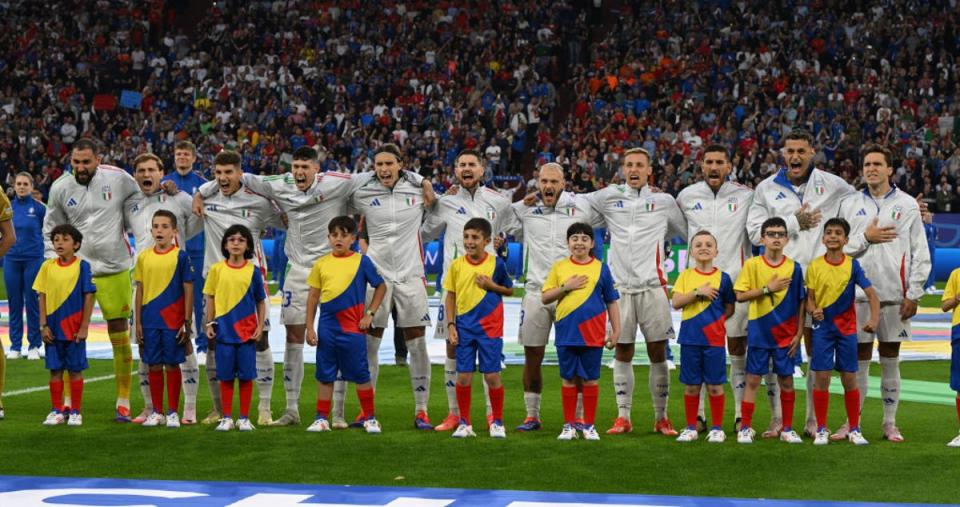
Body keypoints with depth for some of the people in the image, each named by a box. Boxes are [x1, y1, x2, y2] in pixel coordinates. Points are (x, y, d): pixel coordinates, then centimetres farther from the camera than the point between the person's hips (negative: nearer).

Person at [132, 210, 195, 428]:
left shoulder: (180, 257, -3)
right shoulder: (143, 257, 6)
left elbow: (188, 291, -2)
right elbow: (140, 291, 10)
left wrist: (187, 323, -6)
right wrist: (138, 323, 7)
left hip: (173, 321, -3)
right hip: (150, 321, 3)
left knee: (172, 365, 2)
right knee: (154, 366, 7)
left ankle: (173, 413, 10)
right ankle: (156, 412, 16)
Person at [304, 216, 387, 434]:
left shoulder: (361, 261, -1)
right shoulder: (321, 264, 4)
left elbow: (381, 287, 7)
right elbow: (313, 296, 8)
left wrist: (370, 314, -1)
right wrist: (309, 328, 4)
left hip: (353, 327, -2)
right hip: (327, 326, 2)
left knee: (360, 374, 2)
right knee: (325, 375, 7)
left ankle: (370, 418, 11)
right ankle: (322, 419, 14)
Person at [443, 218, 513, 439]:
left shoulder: (496, 263, -4)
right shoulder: (456, 265, 0)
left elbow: (510, 290, 7)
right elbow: (450, 297, 5)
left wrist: (491, 285, -11)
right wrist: (450, 325, -2)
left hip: (490, 327, -2)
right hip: (464, 327, 2)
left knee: (492, 375, 0)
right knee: (463, 376, 2)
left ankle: (497, 422, 14)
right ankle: (464, 423, 12)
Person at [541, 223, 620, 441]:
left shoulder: (601, 268, 3)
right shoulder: (559, 267, 6)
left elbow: (612, 302, 7)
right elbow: (545, 298, 6)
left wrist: (616, 331, 3)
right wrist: (565, 287, -9)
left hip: (592, 335, -1)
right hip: (566, 333, 1)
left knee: (590, 380, 3)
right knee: (569, 379, 6)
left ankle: (589, 425, 12)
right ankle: (569, 425, 14)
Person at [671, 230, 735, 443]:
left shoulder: (722, 278, 1)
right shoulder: (686, 276, 5)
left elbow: (729, 308, 8)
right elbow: (676, 302, -6)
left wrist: (715, 321, -5)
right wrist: (698, 292, -14)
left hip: (714, 339, -1)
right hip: (690, 338, 1)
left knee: (715, 385, 2)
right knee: (691, 385, 7)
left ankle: (717, 428, 12)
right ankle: (691, 427, 16)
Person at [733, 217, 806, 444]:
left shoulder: (794, 267, 0)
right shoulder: (752, 265, -3)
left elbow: (800, 302, 4)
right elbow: (740, 295, -8)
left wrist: (799, 333, 0)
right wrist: (768, 289, -16)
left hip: (785, 334, 1)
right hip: (759, 332, -1)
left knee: (786, 380, 6)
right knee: (753, 379, 2)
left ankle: (787, 429, 15)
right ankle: (745, 428, 8)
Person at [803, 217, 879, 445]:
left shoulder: (852, 265, -3)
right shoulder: (815, 266, -2)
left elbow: (871, 292, -9)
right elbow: (809, 297, 2)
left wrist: (874, 318, -24)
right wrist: (813, 310, -20)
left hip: (847, 327, 0)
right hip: (823, 326, 0)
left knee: (849, 378, 3)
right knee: (821, 377, -2)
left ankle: (854, 429, 14)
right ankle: (821, 429, 8)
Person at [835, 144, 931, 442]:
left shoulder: (907, 205, 3)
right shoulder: (850, 205, 7)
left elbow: (921, 253, 1)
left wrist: (913, 295, -4)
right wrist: (865, 238, -10)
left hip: (895, 295, -1)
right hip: (859, 293, 1)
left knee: (890, 359, 6)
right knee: (860, 359, 3)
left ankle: (890, 423, 13)